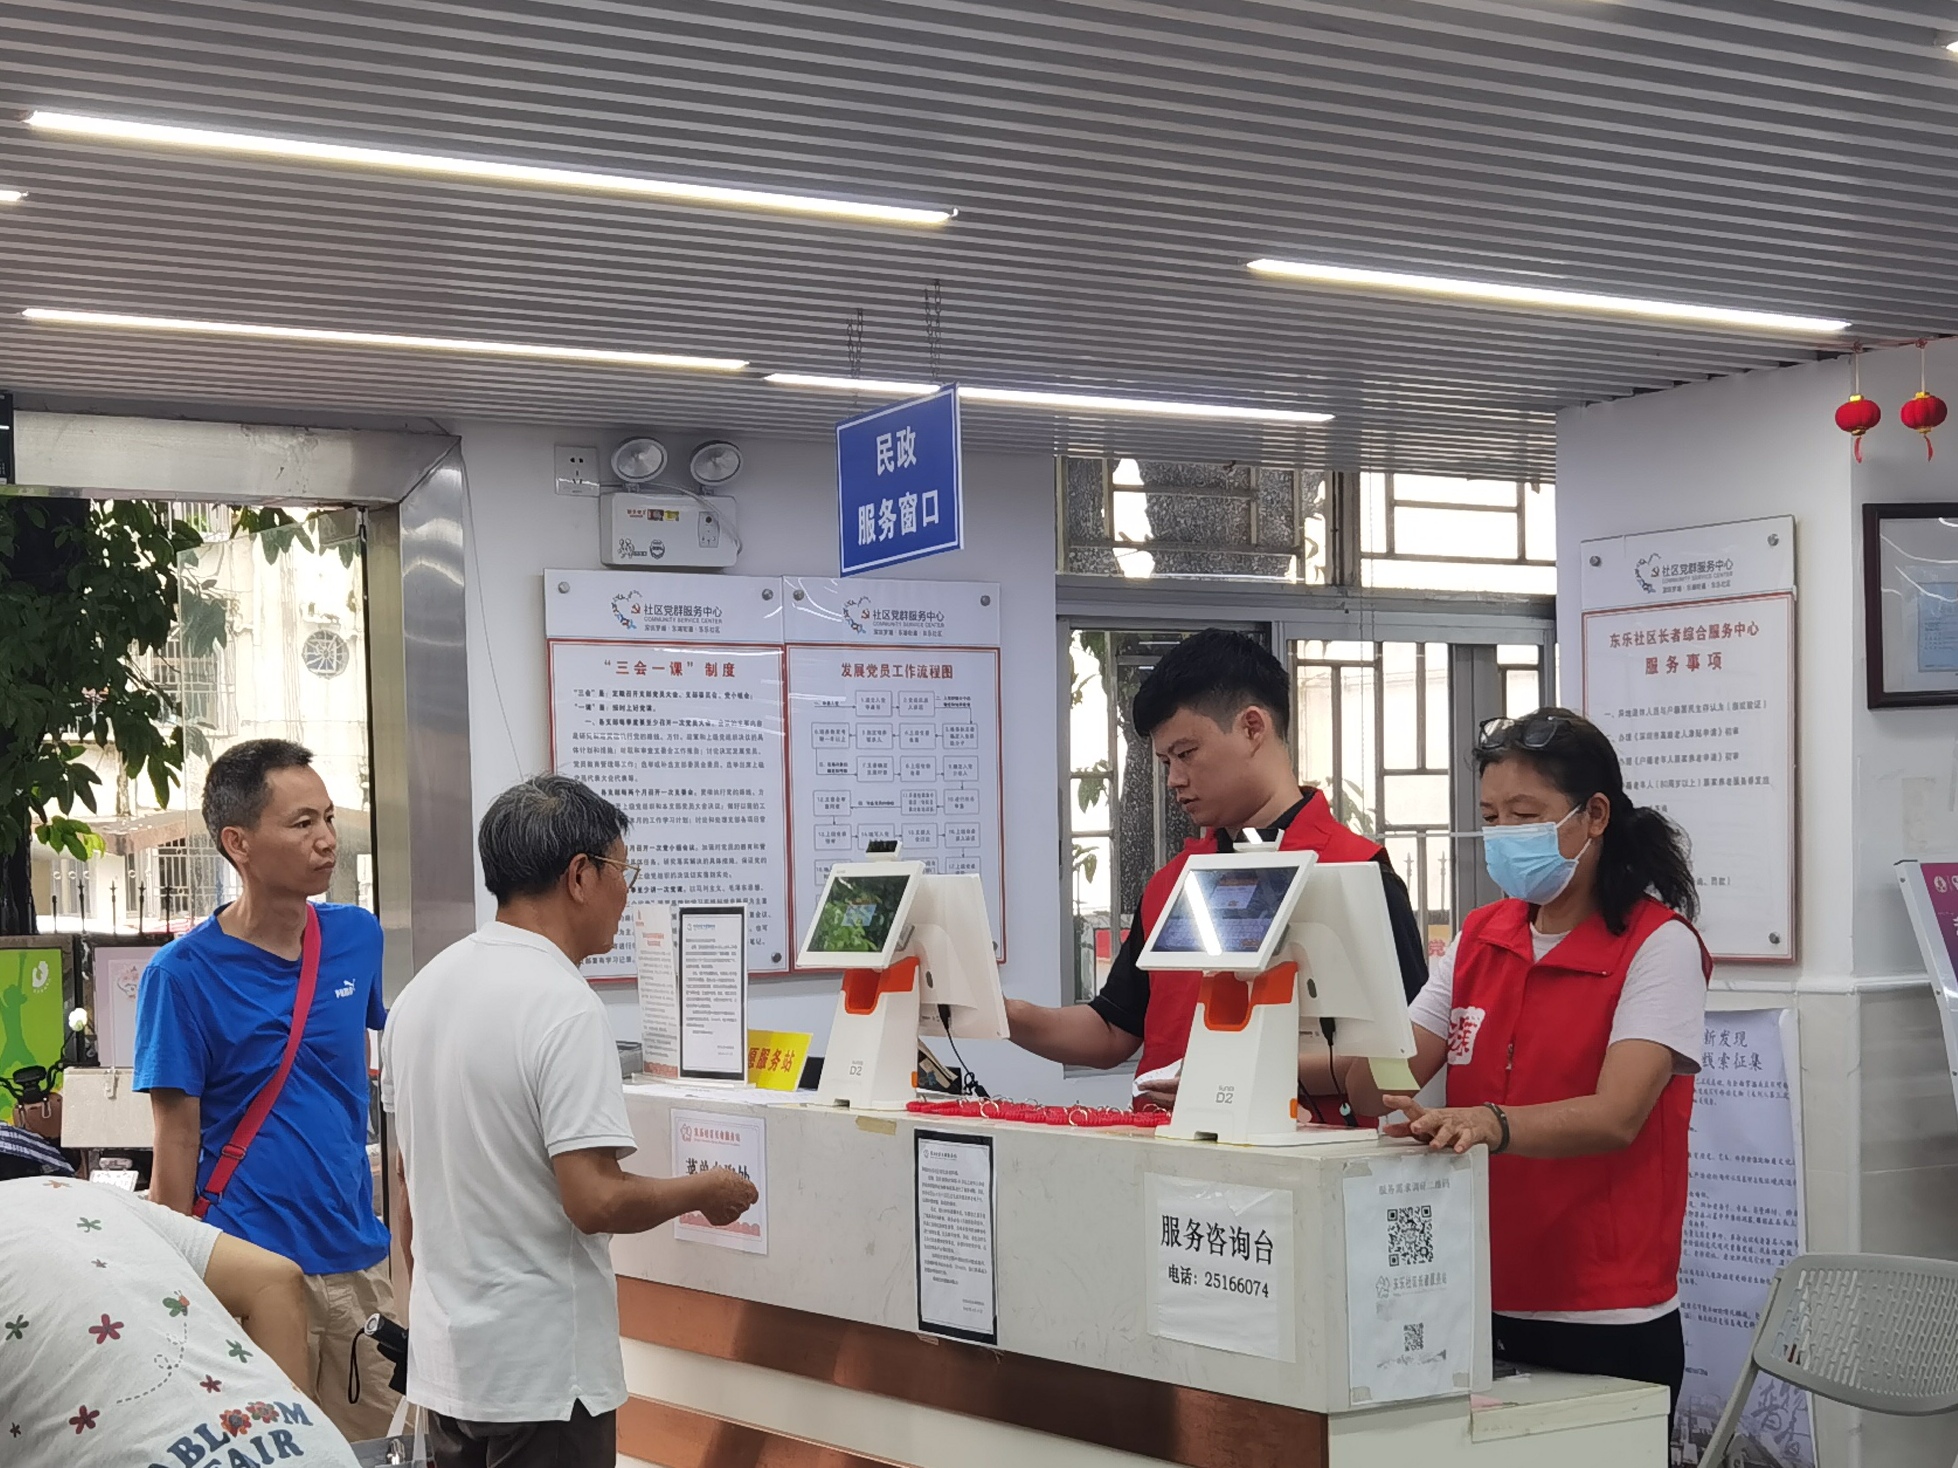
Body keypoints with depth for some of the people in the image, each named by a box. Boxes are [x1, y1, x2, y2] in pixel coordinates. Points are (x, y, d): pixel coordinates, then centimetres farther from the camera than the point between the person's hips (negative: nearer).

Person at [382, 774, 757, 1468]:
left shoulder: (421, 991, 7)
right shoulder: (565, 1009, -19)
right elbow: (596, 1200, -24)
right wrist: (707, 1191, -7)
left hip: (444, 1359, 8)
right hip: (542, 1372, -8)